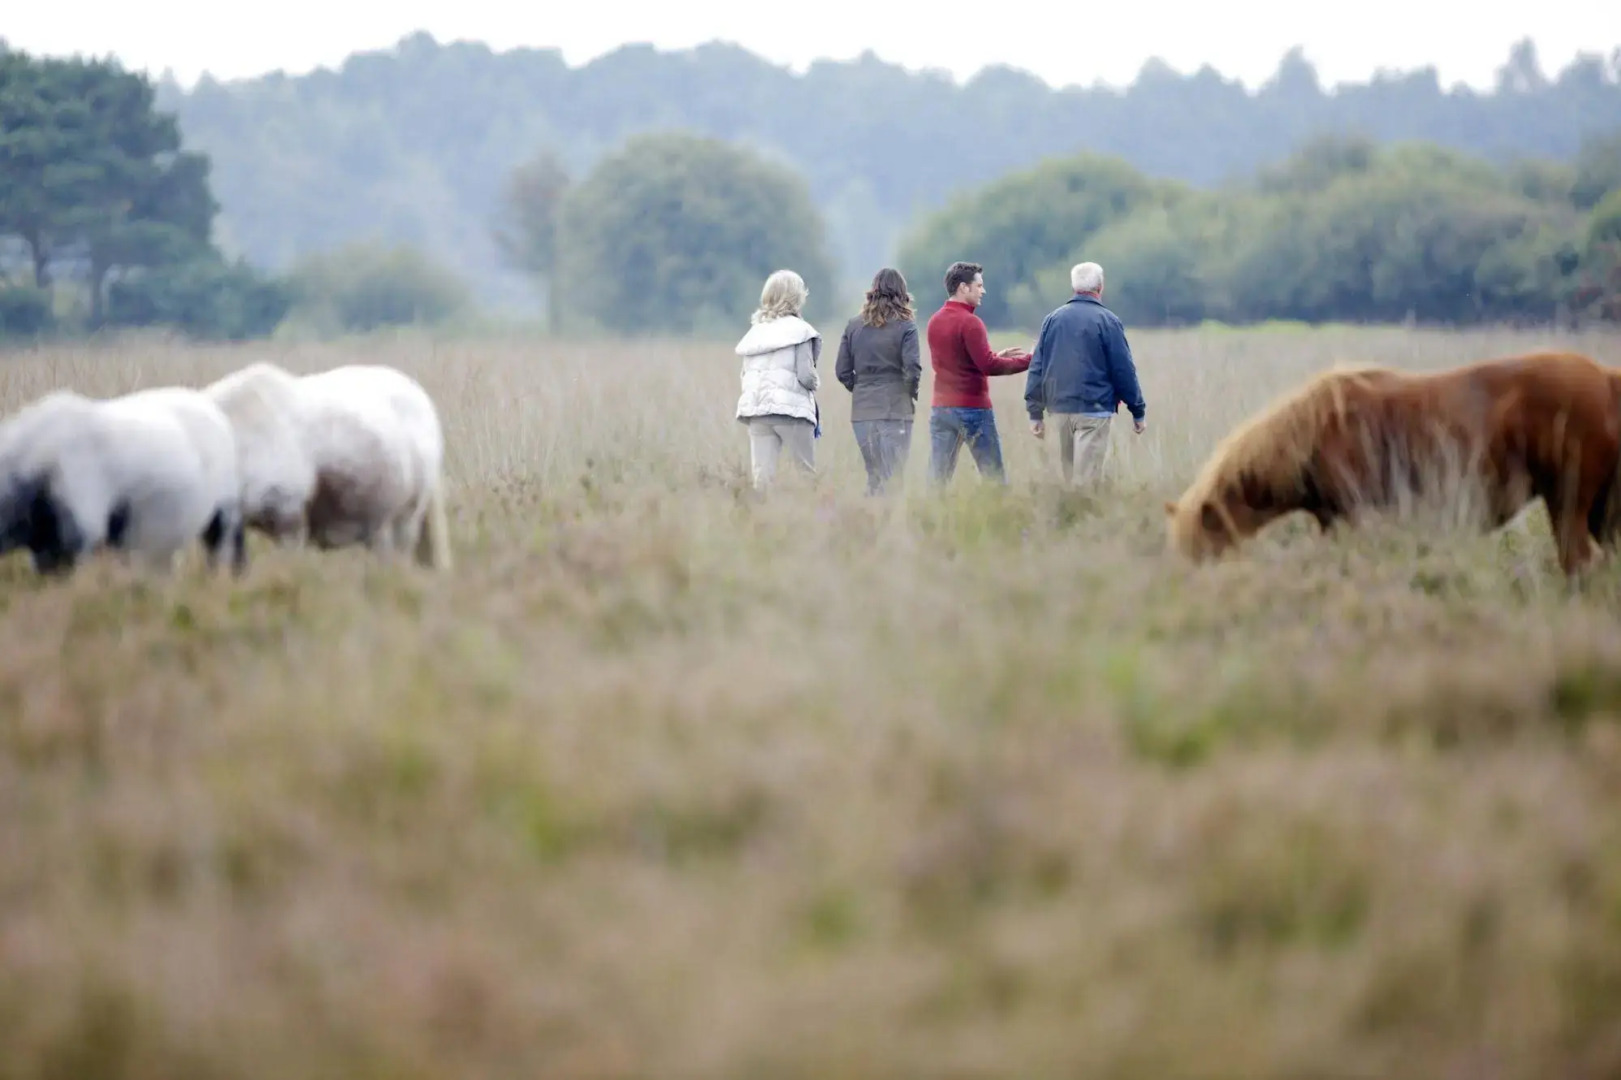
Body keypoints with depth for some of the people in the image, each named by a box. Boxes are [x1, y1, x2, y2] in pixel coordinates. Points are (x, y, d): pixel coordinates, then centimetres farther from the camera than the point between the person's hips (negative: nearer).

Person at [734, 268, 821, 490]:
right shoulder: (798, 330, -3)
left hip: (756, 408, 4)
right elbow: (805, 375, -9)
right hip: (791, 408, -4)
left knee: (762, 476, -3)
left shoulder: (755, 331, 13)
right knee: (806, 474, 5)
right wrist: (816, 383, 11)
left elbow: (746, 374, 12)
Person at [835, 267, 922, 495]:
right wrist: (912, 394, 5)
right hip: (895, 409, -4)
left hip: (862, 410, 4)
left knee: (874, 475, 14)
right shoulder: (905, 326, -5)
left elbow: (842, 371, 5)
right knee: (892, 476, -2)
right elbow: (912, 369, -12)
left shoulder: (854, 325, 6)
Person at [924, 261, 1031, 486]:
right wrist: (1026, 360, -7)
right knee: (995, 476, 0)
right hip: (973, 408, -6)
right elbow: (988, 366, -16)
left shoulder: (935, 321, 10)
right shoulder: (969, 323, -12)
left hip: (941, 407, 6)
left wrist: (997, 356, 18)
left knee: (936, 478, 3)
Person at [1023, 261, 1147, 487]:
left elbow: (1037, 368, 7)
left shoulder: (1052, 320, 7)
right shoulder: (1107, 321, -6)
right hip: (1093, 409, -5)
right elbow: (1124, 370, -6)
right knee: (1086, 478, -6)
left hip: (1060, 409, 5)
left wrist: (1035, 413, 11)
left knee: (1069, 475, 15)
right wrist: (1138, 411, 2)